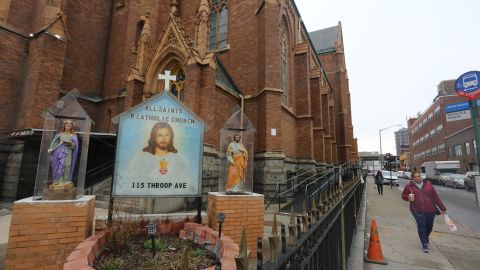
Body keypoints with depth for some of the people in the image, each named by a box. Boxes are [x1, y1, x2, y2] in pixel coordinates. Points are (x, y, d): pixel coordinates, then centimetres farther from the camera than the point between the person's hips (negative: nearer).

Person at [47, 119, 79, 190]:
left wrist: (70, 143, -17)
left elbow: (75, 145, 2)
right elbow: (55, 142, 10)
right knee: (58, 166, -2)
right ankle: (57, 181, 4)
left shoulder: (73, 135, 9)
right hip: (59, 151, 2)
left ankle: (64, 181, -3)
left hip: (68, 152, -2)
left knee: (66, 166, -8)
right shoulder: (60, 134, 14)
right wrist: (51, 149, -2)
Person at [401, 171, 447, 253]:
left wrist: (442, 208, 7)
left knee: (429, 226, 14)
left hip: (430, 210, 2)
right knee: (421, 226, -6)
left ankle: (426, 237, 44)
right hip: (417, 211, -2)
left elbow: (435, 196, 6)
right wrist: (408, 197, -14)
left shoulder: (428, 184, 3)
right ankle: (424, 245, 7)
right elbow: (403, 196, 8)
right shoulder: (409, 186, -1)